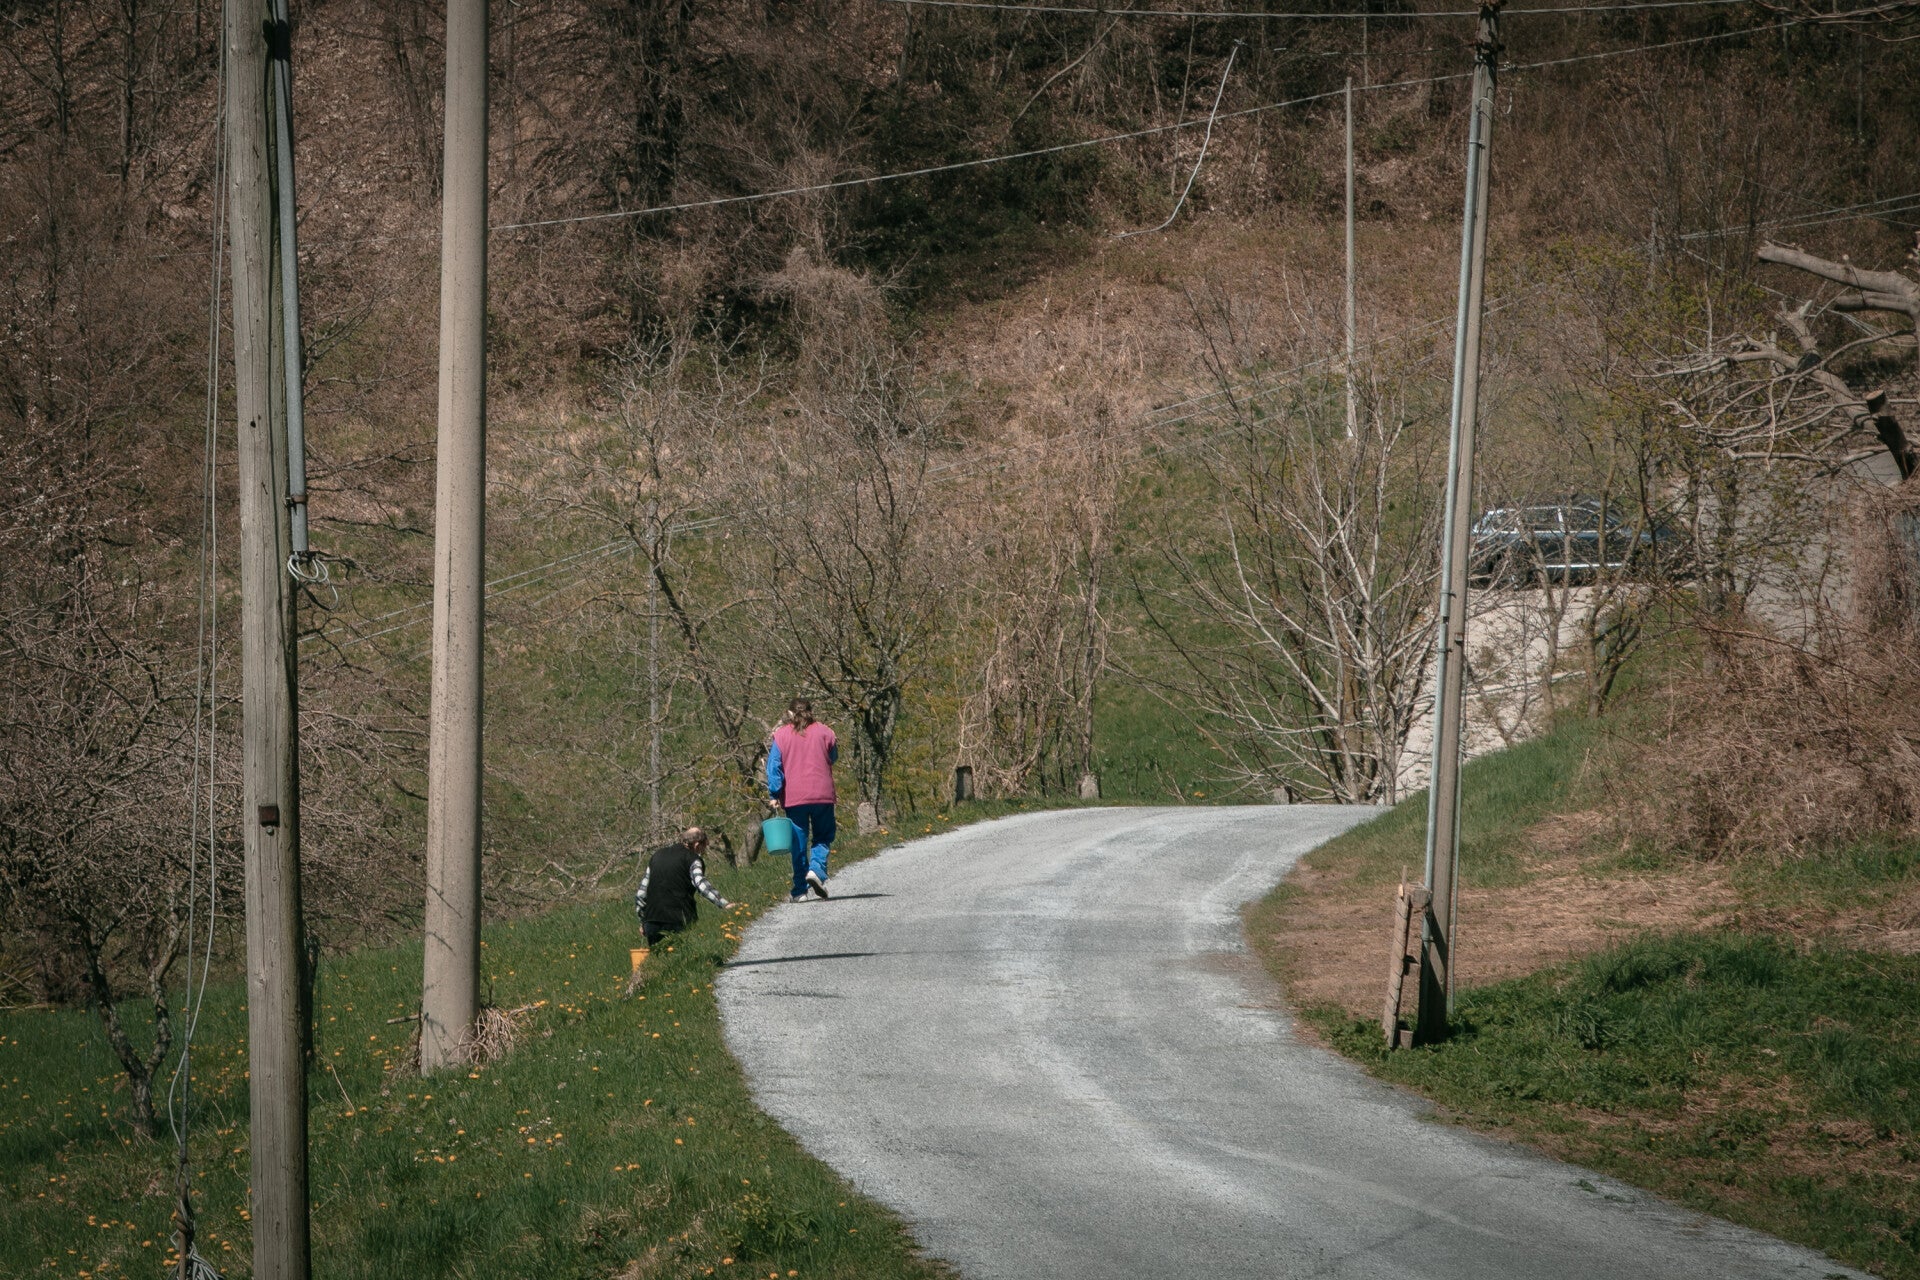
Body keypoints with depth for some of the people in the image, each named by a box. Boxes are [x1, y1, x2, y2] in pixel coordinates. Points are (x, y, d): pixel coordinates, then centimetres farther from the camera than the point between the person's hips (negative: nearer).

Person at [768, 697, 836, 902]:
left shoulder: (781, 735, 0)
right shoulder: (824, 732, 1)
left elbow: (774, 766, -4)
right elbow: (833, 757, 14)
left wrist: (774, 794, -2)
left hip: (793, 798, 0)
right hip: (822, 794, 0)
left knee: (799, 842, 6)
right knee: (822, 837, 13)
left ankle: (800, 891, 5)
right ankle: (817, 868, -14)